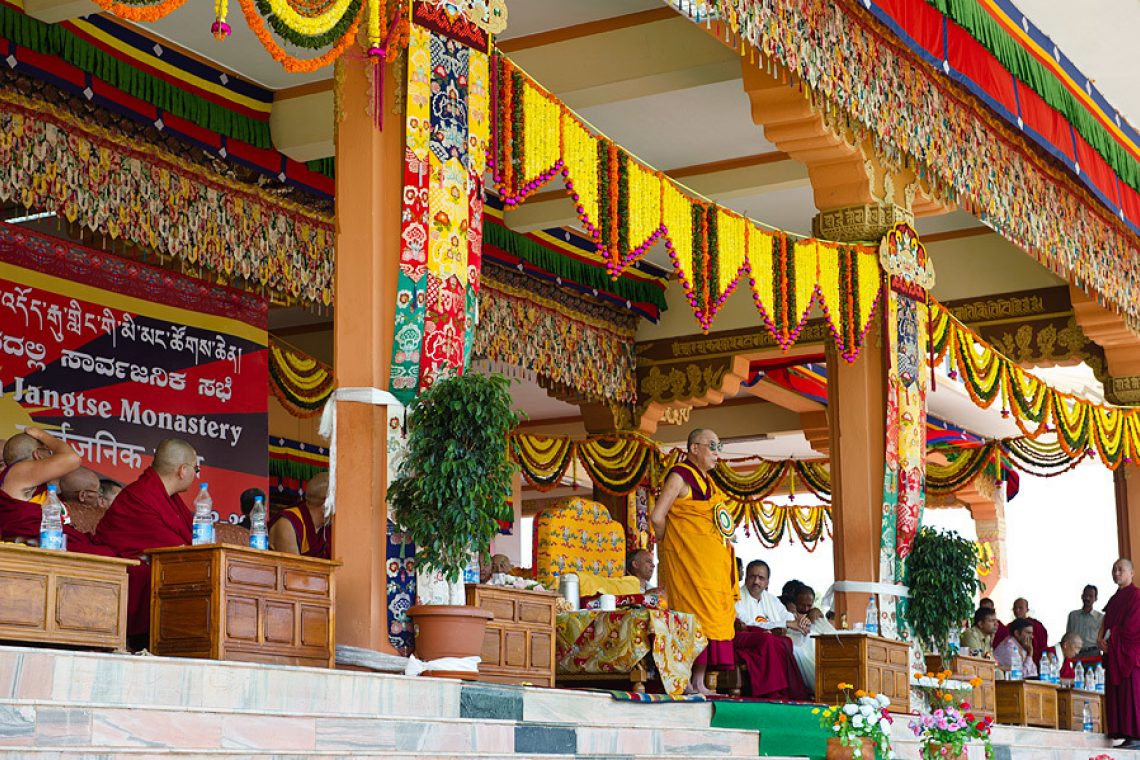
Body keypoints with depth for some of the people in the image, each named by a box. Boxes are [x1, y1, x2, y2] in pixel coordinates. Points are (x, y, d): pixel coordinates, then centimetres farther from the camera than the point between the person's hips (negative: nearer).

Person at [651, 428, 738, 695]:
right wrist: (670, 545, -3)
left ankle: (699, 683, 6)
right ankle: (684, 681, -11)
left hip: (713, 562, 9)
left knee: (712, 617, 5)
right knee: (694, 615, -12)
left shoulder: (707, 481, 19)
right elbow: (657, 516, -14)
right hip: (689, 560, -9)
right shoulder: (680, 476, -7)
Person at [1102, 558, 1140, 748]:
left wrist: (1110, 639, -8)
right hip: (1114, 655, 8)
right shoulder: (1114, 599, 21)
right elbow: (1105, 623, 16)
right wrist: (1100, 638, -3)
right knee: (1116, 697, 3)